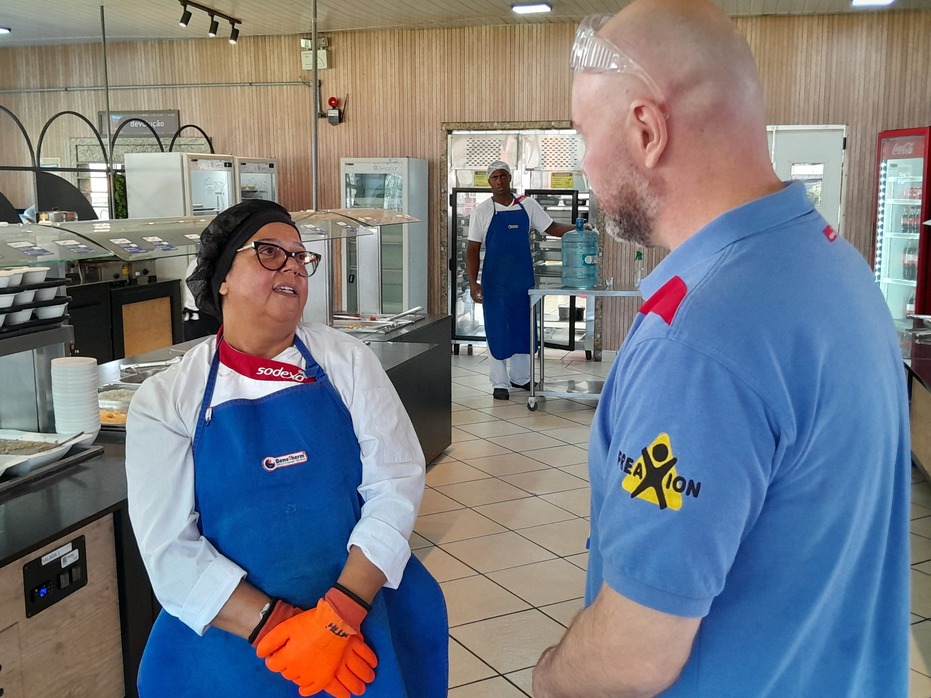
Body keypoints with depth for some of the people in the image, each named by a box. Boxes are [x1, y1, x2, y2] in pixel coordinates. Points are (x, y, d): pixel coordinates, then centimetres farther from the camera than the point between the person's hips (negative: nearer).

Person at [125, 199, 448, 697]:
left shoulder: (346, 361, -2)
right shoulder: (163, 401, -4)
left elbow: (396, 483, -9)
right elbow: (170, 549, -10)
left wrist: (339, 617, -18)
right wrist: (279, 631, -19)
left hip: (364, 626, 1)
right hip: (230, 642, -1)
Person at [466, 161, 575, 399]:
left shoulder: (527, 205, 4)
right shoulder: (482, 211, -4)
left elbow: (551, 228, 6)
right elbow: (473, 250, -4)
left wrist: (577, 229, -11)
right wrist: (473, 283, -13)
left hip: (523, 279, 3)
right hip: (495, 281, -3)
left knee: (523, 328, 11)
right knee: (497, 330, 1)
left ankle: (520, 376, 28)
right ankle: (499, 382, 12)